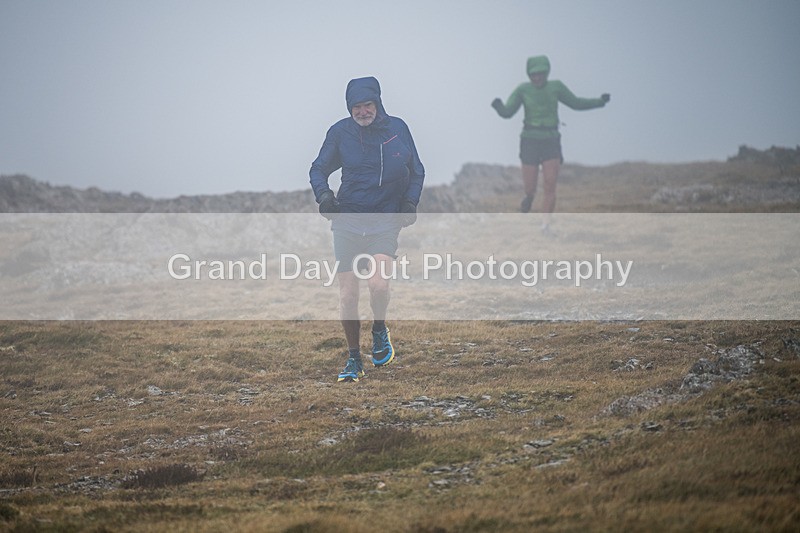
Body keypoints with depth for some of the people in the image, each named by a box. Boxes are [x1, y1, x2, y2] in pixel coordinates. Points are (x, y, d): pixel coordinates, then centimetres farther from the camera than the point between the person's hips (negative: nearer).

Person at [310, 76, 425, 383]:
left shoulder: (397, 128, 1)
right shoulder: (340, 132, 0)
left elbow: (416, 171, 13)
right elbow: (319, 169, 11)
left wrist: (410, 202, -2)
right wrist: (323, 193, -8)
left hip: (386, 220, -1)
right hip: (347, 220, 1)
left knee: (378, 284, -22)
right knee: (347, 296, -2)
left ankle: (379, 331, 10)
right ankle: (353, 361, 14)